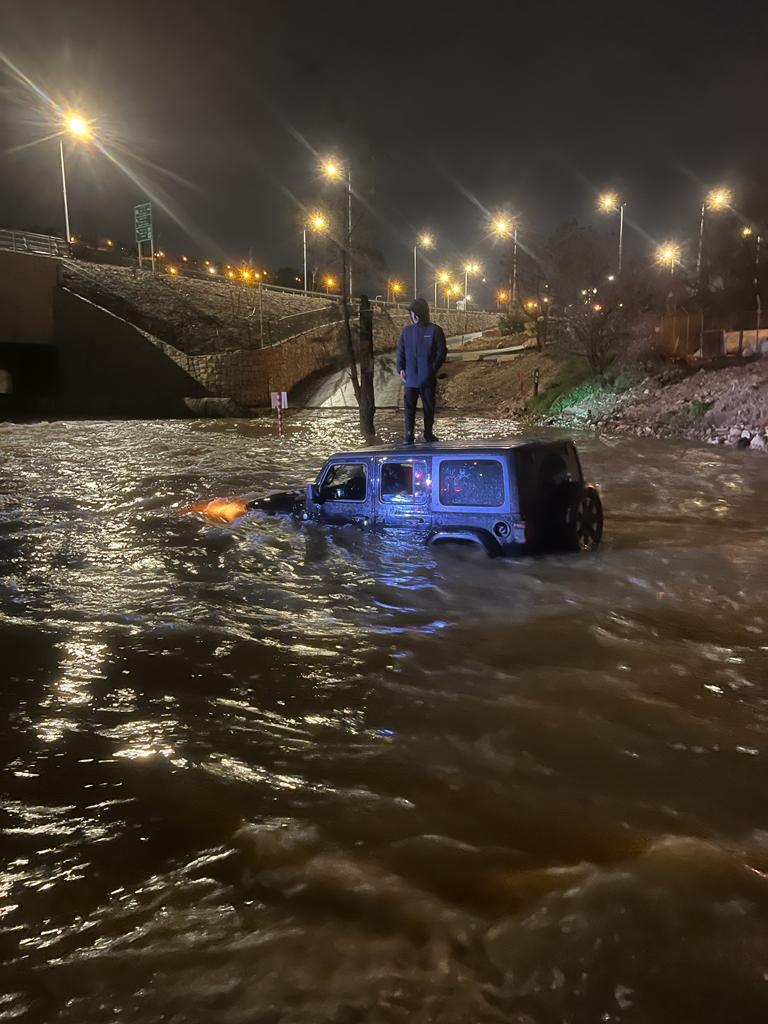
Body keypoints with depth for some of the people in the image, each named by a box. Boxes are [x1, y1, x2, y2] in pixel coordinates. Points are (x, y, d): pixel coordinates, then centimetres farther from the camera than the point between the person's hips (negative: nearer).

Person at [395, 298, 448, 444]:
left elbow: (442, 351, -3)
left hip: (428, 378, -2)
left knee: (429, 406, 8)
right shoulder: (407, 331, 9)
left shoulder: (434, 330, -1)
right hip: (410, 377, 2)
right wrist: (400, 369, -1)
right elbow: (400, 351, 13)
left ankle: (428, 433, 20)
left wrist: (433, 369, -11)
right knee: (409, 406, -3)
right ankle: (409, 435, -1)